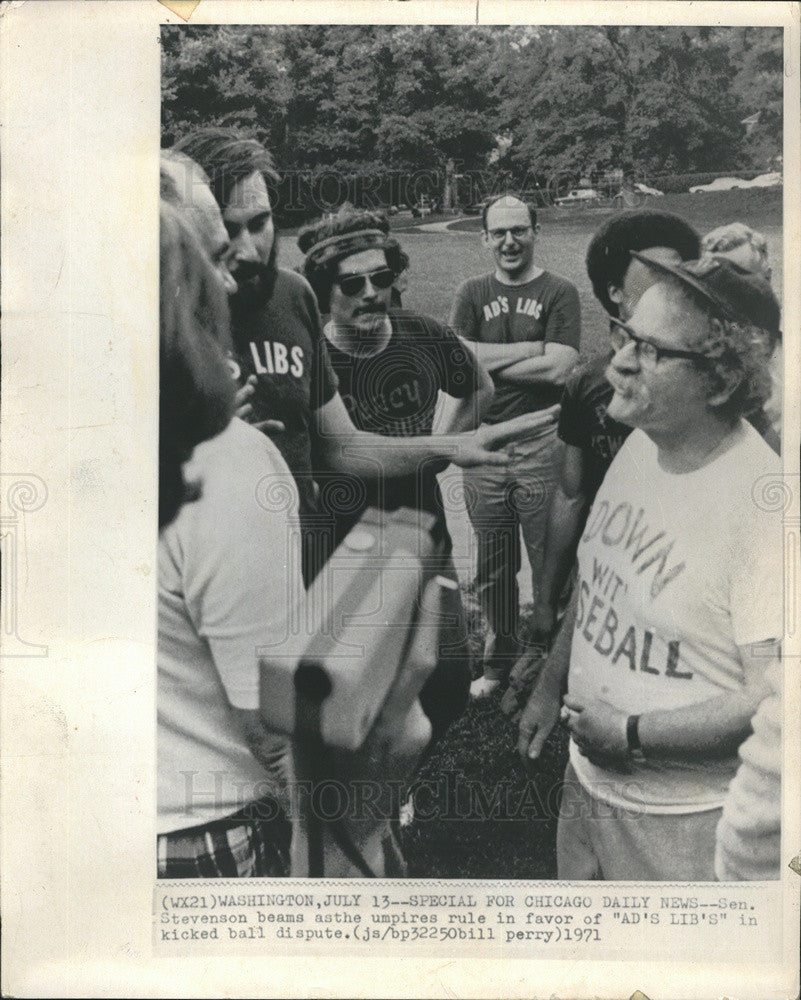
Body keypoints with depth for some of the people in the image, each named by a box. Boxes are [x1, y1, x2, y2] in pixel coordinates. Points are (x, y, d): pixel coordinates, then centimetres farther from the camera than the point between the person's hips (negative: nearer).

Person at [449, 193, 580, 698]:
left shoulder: (559, 293, 1)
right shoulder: (472, 294, 10)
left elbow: (559, 369, -12)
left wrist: (487, 362, -6)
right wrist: (530, 349, -8)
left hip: (541, 443, -3)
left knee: (551, 565, 3)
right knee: (493, 568, 13)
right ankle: (499, 663, 29)